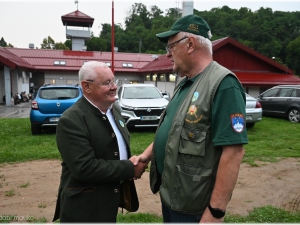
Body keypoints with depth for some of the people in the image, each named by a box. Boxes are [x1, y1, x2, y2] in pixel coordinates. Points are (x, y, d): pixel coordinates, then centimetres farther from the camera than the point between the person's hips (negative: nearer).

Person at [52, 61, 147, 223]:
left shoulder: (113, 110, 4)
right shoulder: (71, 121, -22)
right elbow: (85, 168, -28)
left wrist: (132, 165, -7)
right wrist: (130, 169, -22)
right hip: (84, 206, -7)